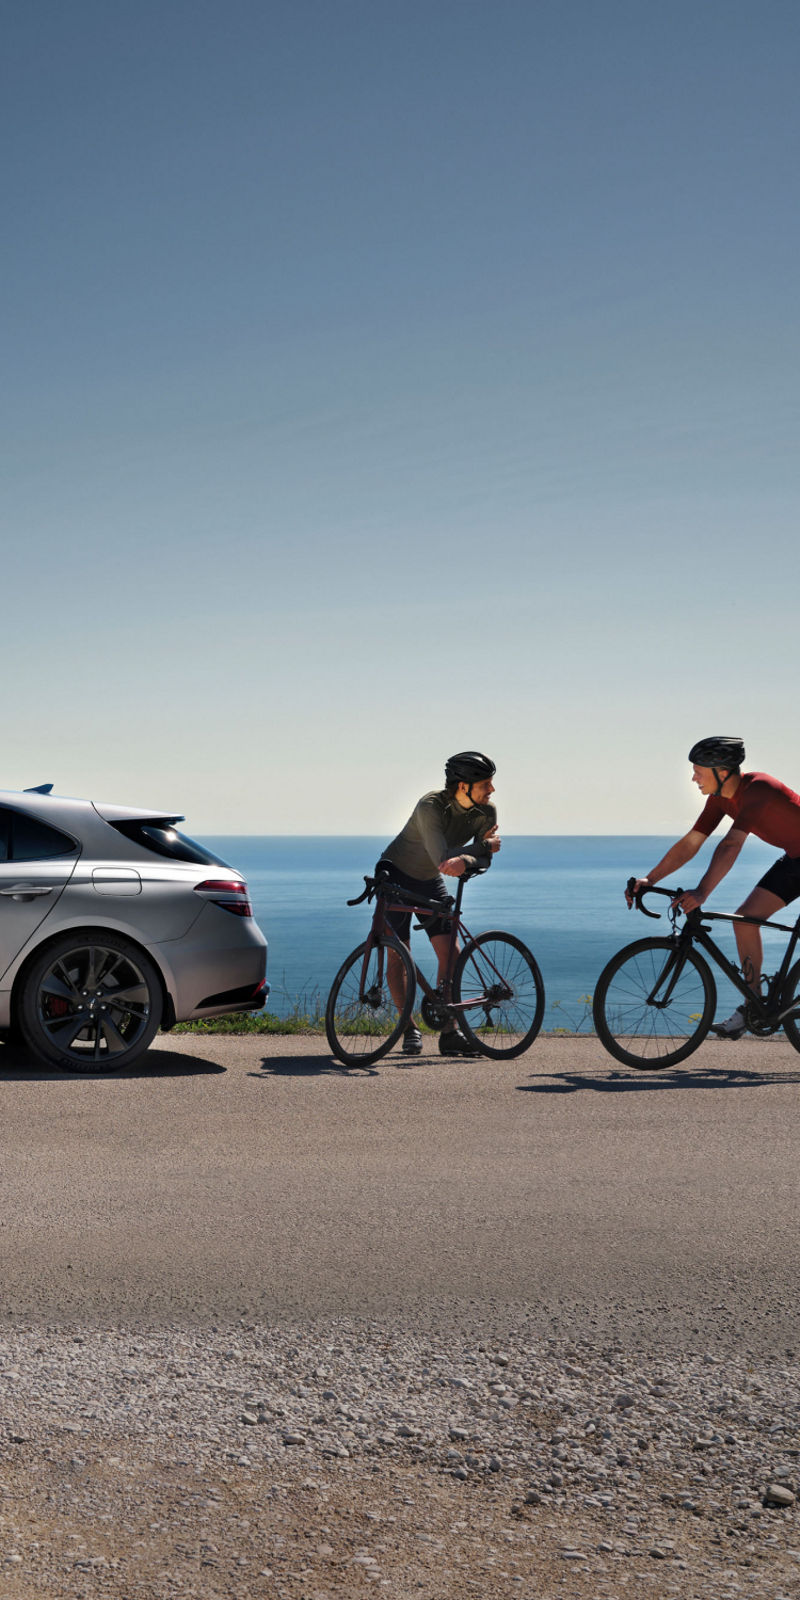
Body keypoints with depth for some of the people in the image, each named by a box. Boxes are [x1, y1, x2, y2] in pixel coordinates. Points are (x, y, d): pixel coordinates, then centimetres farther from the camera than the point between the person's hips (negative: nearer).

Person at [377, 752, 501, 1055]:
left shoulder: (486, 813, -13)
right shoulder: (430, 806, -31)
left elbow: (485, 859, -21)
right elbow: (442, 860, -38)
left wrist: (464, 861, -43)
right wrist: (484, 846, -32)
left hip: (430, 883, 5)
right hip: (395, 876, -5)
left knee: (450, 952, -7)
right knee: (397, 956, -7)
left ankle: (449, 1031, -3)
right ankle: (410, 1028, 5)